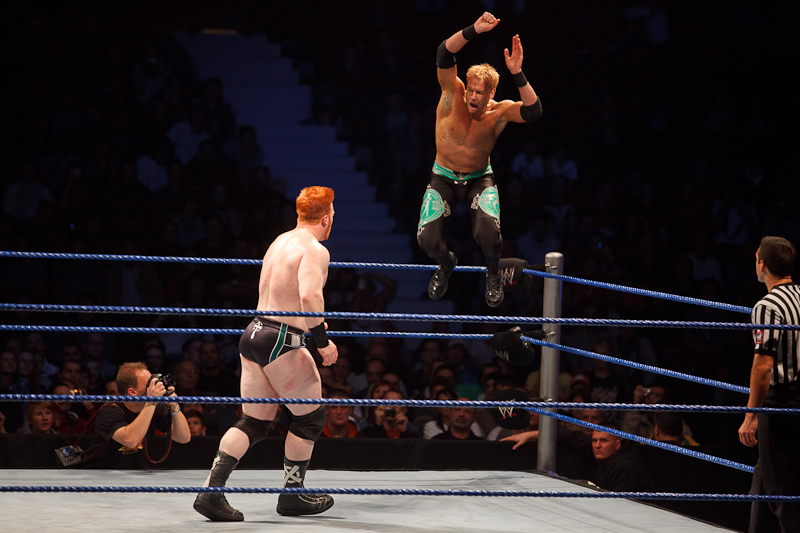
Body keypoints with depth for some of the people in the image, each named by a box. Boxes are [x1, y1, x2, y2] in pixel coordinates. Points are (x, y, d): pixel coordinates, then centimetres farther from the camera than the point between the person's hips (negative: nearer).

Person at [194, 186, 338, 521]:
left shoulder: (280, 241, 16)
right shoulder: (315, 250, -11)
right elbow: (309, 296, -27)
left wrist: (313, 322, 36)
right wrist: (323, 341, -16)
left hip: (255, 332, 8)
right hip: (282, 341, -8)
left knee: (253, 423, 11)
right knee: (310, 417, 11)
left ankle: (211, 491, -2)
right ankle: (292, 495, 17)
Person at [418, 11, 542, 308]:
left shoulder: (499, 112, -17)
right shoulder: (453, 94, -17)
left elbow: (533, 112, -35)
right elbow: (444, 55, -32)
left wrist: (517, 74, -45)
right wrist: (474, 31, -47)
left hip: (480, 179, -1)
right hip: (444, 178, 1)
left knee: (488, 231, -29)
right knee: (427, 240, -16)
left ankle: (493, 272, 8)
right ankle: (446, 264, 23)